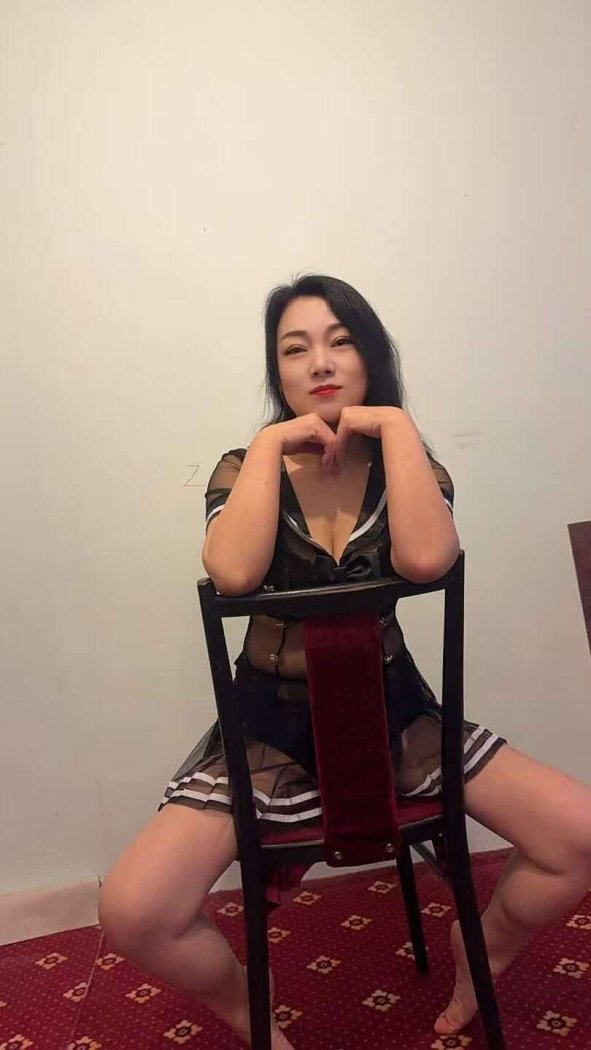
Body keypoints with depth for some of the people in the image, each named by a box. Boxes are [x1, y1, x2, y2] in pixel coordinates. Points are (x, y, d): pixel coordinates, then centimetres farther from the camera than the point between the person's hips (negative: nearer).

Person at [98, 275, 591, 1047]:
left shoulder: (409, 465, -1)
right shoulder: (243, 470, -3)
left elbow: (425, 559, -25)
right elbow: (233, 573, -26)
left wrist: (394, 422, -18)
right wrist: (272, 442, -18)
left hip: (393, 711, 2)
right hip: (273, 723, -1)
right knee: (132, 913, -19)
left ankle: (481, 955, 22)